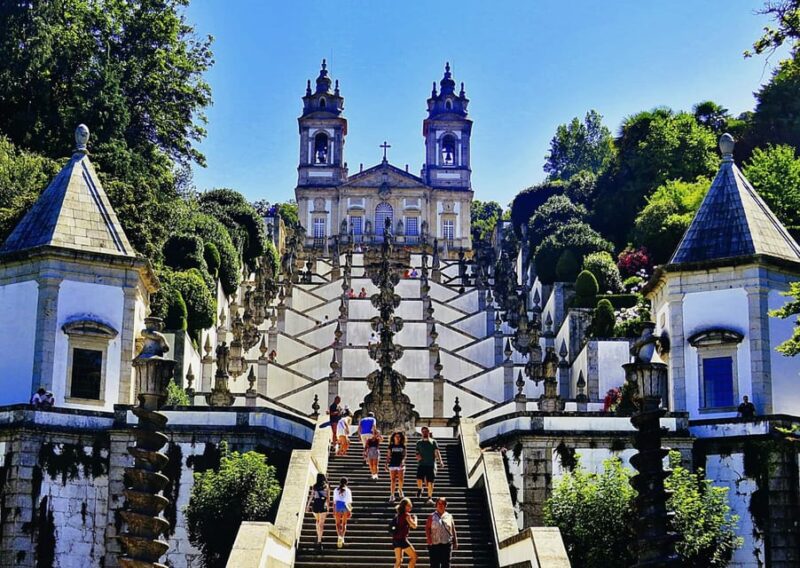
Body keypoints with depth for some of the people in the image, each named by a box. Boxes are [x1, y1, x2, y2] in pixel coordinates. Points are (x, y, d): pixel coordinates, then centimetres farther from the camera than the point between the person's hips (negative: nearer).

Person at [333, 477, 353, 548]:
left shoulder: (336, 490, 2)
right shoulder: (348, 490, -1)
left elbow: (334, 501, 2)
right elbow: (349, 502, -3)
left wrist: (334, 511, 8)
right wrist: (350, 511, 2)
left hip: (338, 507, 0)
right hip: (345, 507, 0)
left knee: (338, 523, 6)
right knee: (344, 523, 18)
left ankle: (339, 536, -18)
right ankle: (342, 537, 13)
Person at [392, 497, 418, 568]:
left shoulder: (399, 515, 14)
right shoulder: (406, 515, -10)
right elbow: (414, 526, -13)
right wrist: (415, 518, 5)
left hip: (396, 538, 8)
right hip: (402, 539, -8)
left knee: (398, 560, 9)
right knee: (414, 556, 1)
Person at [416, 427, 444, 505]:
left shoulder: (433, 442, 8)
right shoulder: (419, 443, 14)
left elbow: (437, 452, -1)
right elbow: (417, 453, 18)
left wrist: (440, 461, -15)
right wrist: (418, 456, -7)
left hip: (431, 464, -1)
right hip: (421, 464, 1)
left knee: (430, 481, -6)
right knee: (419, 479, -17)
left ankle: (430, 498, 1)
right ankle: (419, 489, 15)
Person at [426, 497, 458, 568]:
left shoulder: (449, 516, 9)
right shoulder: (432, 516, 6)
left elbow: (453, 530, 10)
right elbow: (427, 528, 2)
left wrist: (455, 542, 8)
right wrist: (429, 539, -11)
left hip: (447, 544, 1)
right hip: (435, 544, -1)